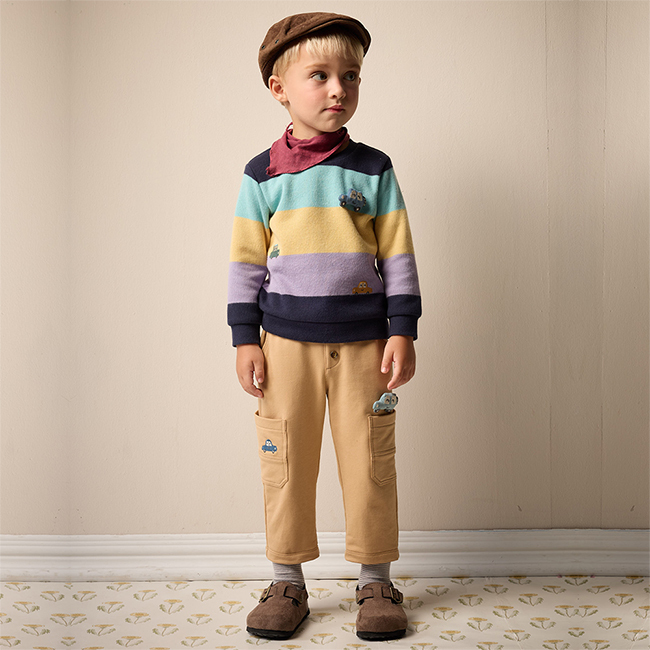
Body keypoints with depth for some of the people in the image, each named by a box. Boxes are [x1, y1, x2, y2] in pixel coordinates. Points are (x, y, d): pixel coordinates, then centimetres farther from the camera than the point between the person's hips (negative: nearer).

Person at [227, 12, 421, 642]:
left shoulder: (373, 169, 4)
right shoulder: (262, 175, 3)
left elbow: (398, 255, 4)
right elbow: (246, 262, 5)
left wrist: (402, 332, -2)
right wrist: (246, 340, 1)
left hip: (364, 342, 0)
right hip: (287, 341, 0)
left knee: (369, 464, 4)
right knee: (286, 465, 5)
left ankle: (375, 578, 20)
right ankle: (287, 580, 20)